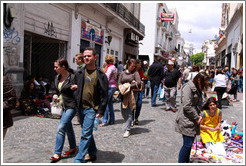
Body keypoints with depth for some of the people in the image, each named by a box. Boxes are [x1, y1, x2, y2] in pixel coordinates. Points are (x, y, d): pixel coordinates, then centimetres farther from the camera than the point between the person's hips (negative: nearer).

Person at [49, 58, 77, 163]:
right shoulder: (57, 78, 8)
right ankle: (73, 148, 34)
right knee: (68, 127, 18)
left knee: (61, 128, -12)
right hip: (62, 106, 9)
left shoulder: (72, 78, -16)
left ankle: (57, 154, -2)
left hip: (71, 107, -9)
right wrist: (55, 95, 5)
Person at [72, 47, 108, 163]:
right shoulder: (79, 73, 7)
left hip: (91, 109, -6)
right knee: (88, 133, 17)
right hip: (80, 108, 6)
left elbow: (104, 95, -7)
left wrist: (101, 111, -11)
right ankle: (92, 154, 33)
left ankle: (79, 160, -1)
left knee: (85, 135, -7)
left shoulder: (100, 75, -7)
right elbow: (75, 88, 21)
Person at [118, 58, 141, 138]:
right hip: (123, 94, 4)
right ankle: (128, 124, 32)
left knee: (129, 112, -6)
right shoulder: (123, 73, 14)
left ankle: (128, 130, 1)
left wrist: (129, 86, -12)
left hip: (132, 94, -4)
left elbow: (139, 83, -8)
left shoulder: (135, 73, 3)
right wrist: (122, 88, -11)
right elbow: (119, 82, 9)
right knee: (123, 112, 8)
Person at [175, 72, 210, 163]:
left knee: (189, 144, 13)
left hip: (193, 121, 9)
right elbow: (187, 106, -20)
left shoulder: (197, 89, 16)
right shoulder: (188, 87, -14)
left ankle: (186, 162, 23)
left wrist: (198, 116, 5)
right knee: (187, 144, -7)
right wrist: (196, 118, -12)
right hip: (186, 121, -9)